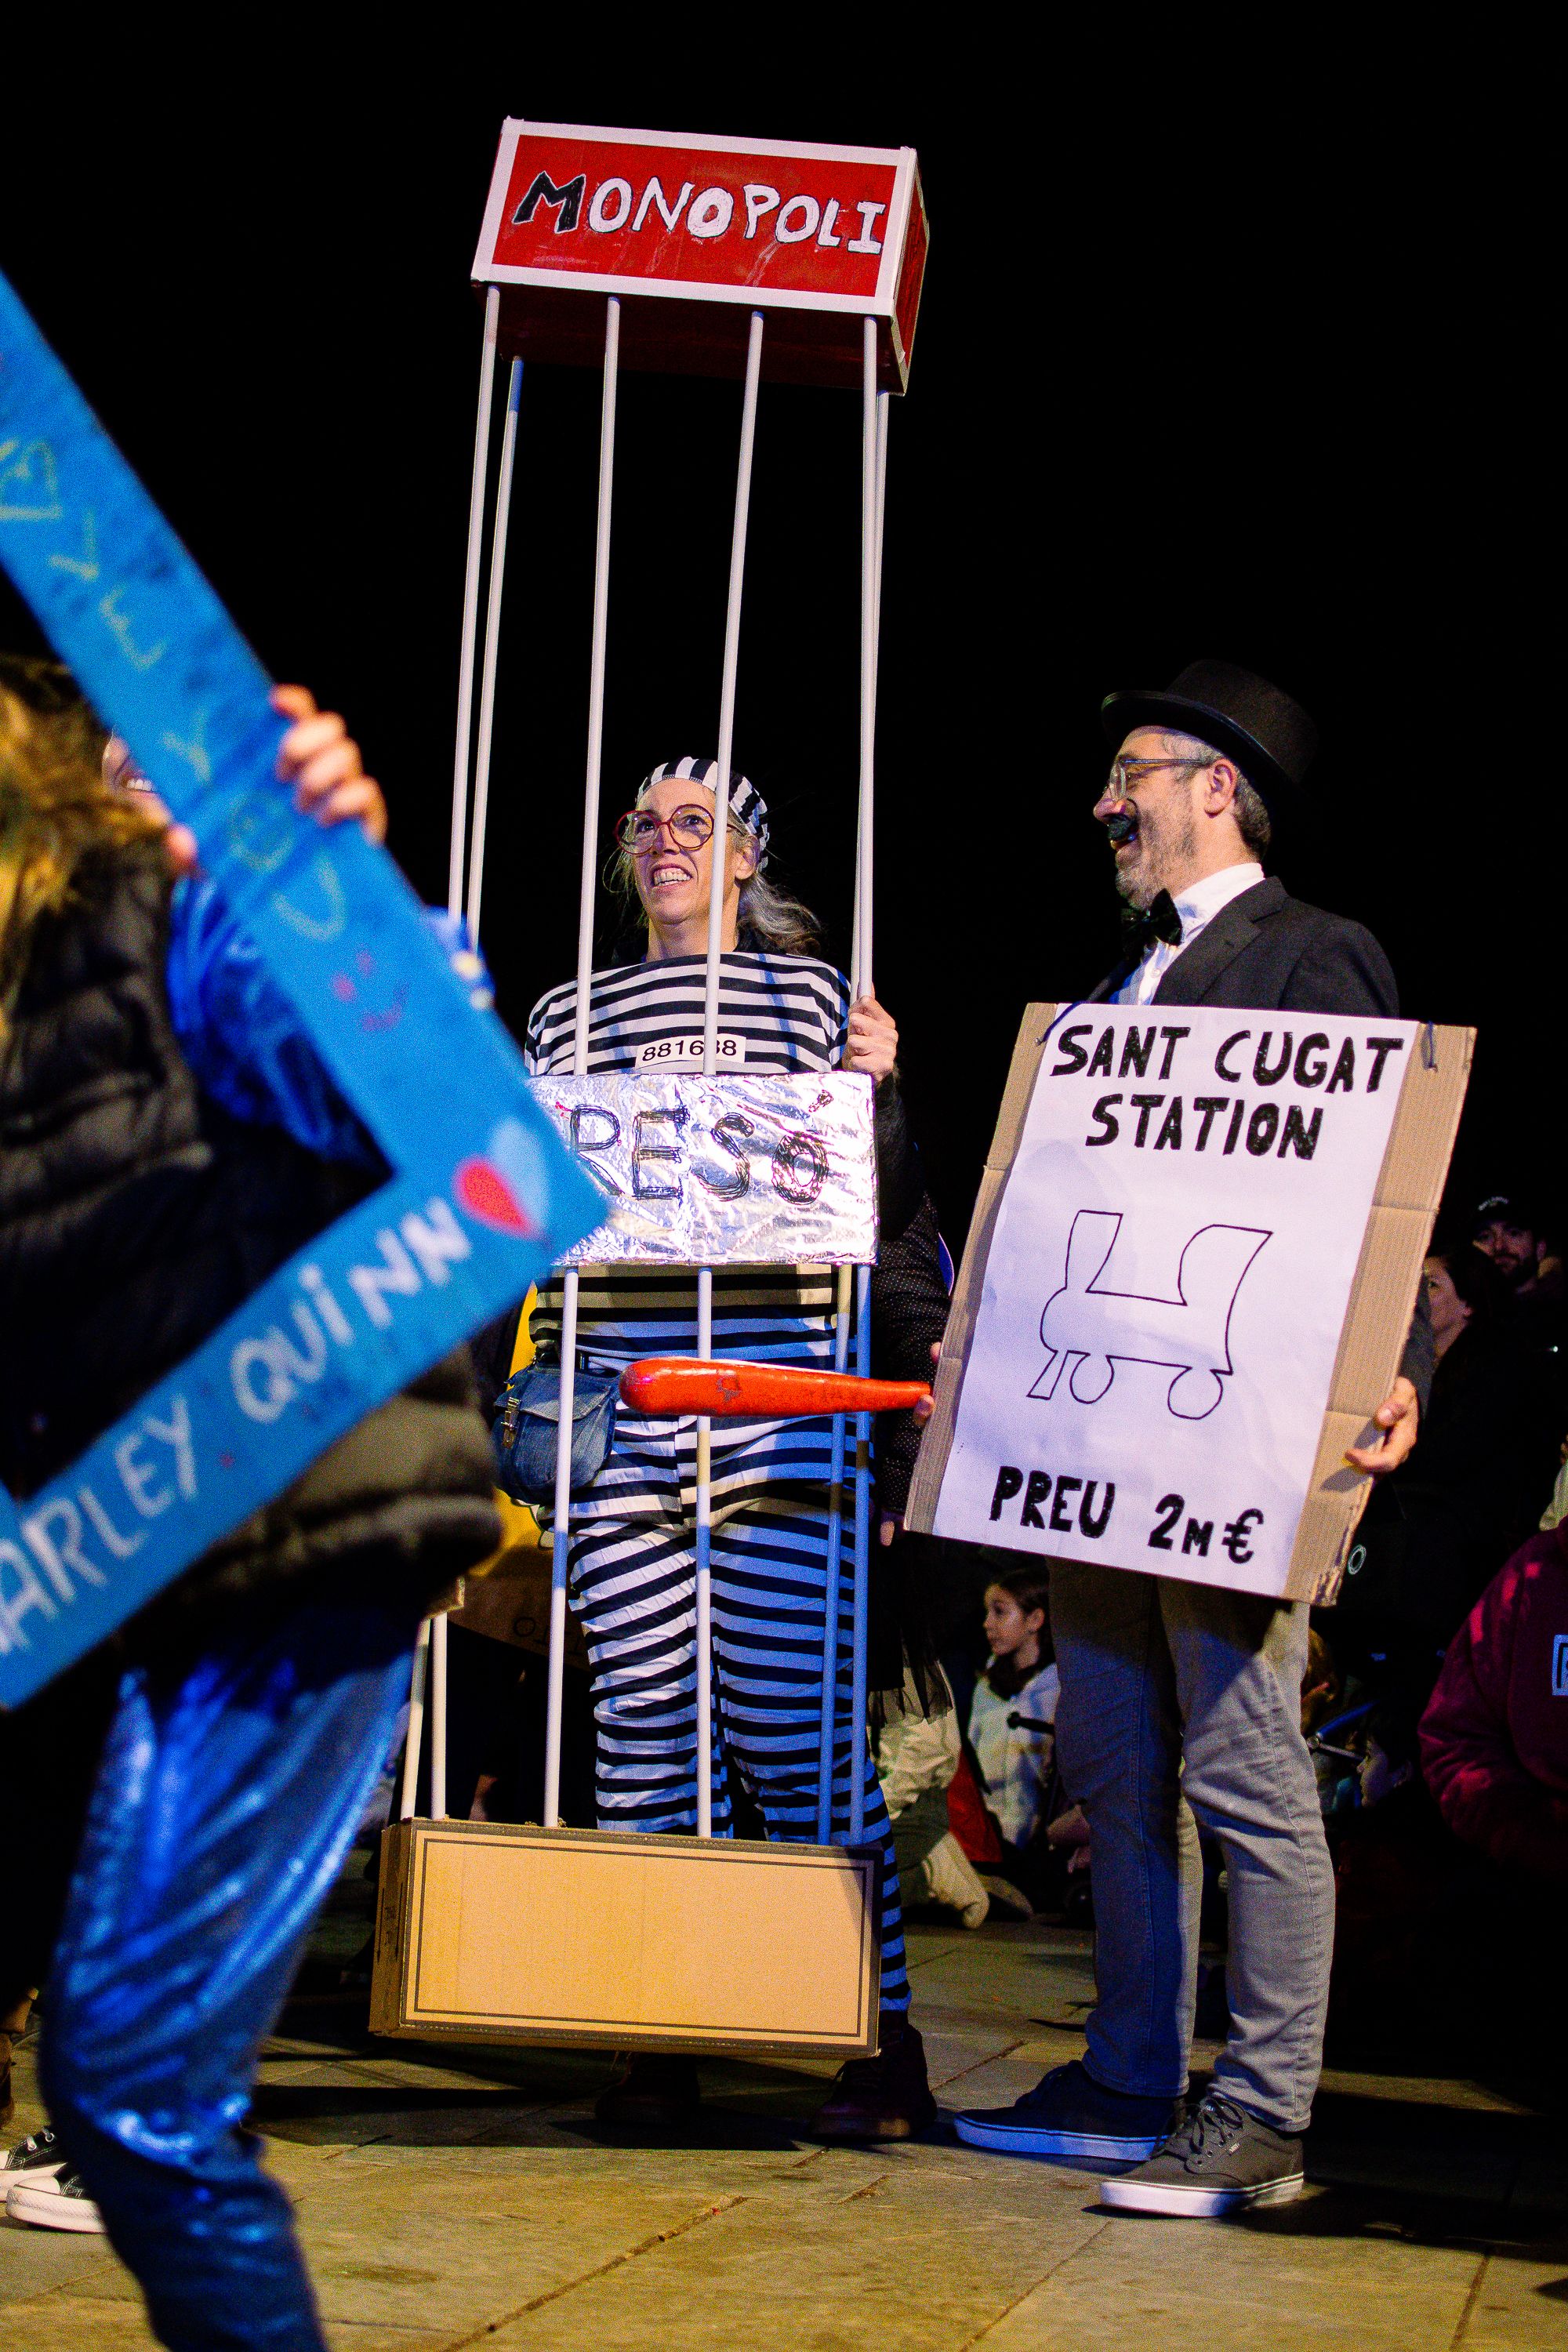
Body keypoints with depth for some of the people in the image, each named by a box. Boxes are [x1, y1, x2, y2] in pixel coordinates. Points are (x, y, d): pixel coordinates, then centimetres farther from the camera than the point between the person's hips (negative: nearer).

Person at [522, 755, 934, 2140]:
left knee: (791, 1719, -7)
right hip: (616, 1407, 3)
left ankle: (885, 2040, 1)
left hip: (773, 1404, -3)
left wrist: (879, 1093, -9)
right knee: (643, 1717, 1)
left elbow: (882, 1211, 8)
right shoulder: (570, 1014, 18)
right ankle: (659, 2043, 10)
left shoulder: (806, 992, 11)